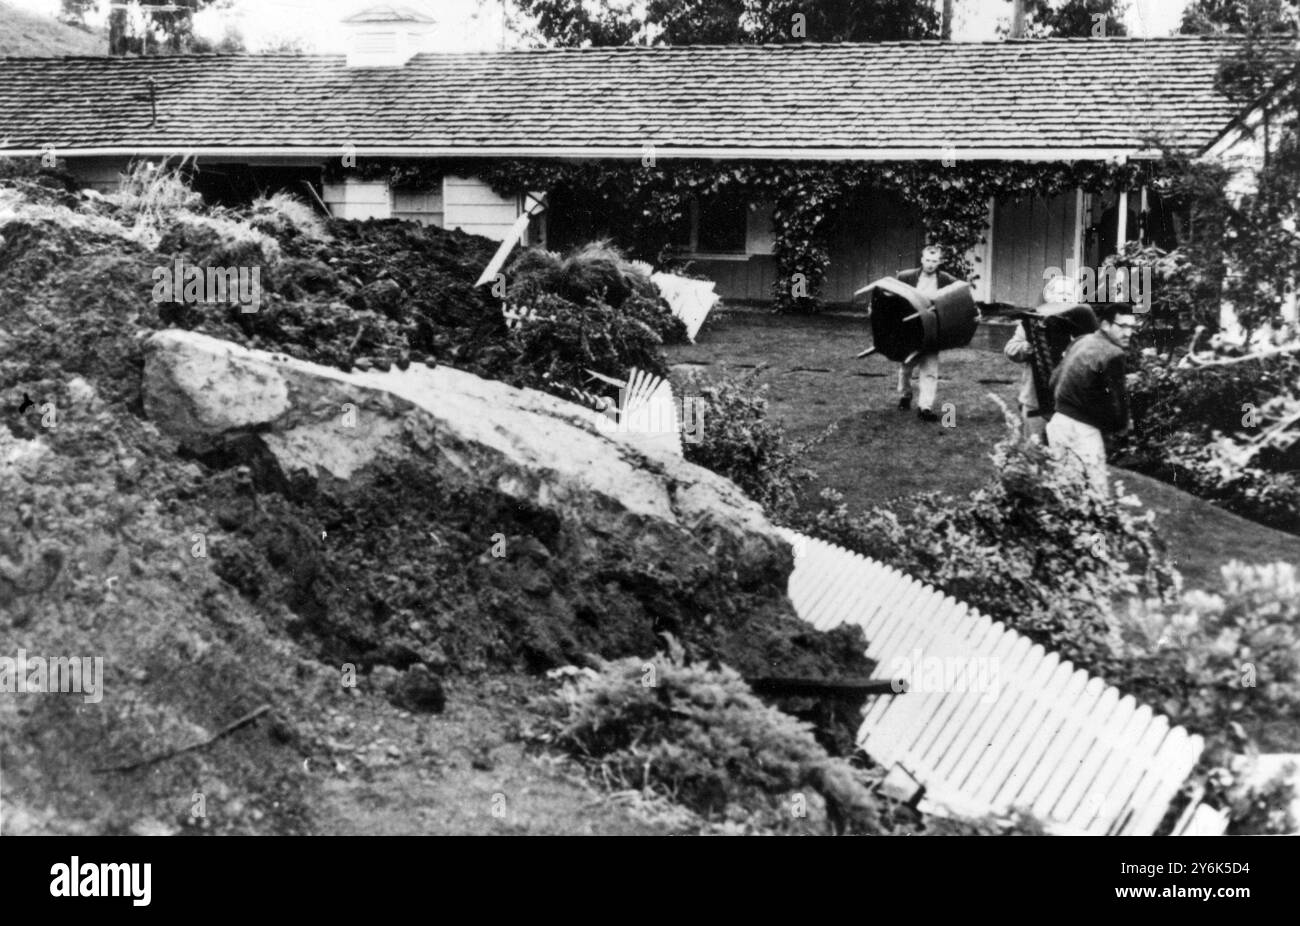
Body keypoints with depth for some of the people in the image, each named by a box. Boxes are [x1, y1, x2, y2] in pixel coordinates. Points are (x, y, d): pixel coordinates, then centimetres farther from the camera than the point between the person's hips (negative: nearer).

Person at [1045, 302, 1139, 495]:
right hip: (1082, 429, -9)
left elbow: (1054, 380, 18)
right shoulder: (1112, 354, -13)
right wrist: (1121, 426, 6)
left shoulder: (1080, 342, 13)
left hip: (1058, 421, 9)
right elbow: (1117, 397, -12)